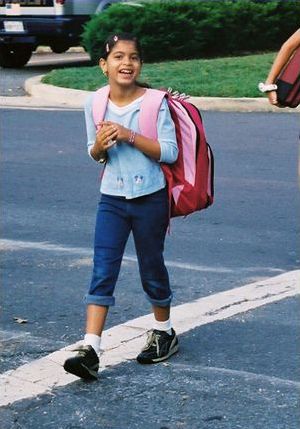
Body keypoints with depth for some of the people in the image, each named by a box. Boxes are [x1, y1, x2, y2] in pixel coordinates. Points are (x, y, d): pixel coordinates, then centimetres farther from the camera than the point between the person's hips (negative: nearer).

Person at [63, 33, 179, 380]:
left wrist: (129, 136, -21)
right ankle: (90, 349, -12)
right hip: (112, 199, 2)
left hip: (150, 198, -2)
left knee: (151, 268, 13)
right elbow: (94, 154, 10)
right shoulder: (95, 104, -1)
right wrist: (100, 145, -14)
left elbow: (169, 152, -12)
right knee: (102, 272, -6)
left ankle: (163, 332, 35)